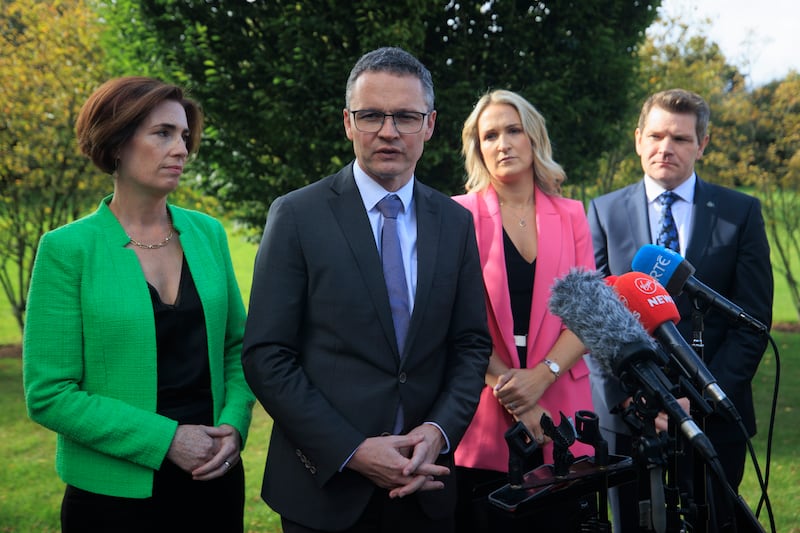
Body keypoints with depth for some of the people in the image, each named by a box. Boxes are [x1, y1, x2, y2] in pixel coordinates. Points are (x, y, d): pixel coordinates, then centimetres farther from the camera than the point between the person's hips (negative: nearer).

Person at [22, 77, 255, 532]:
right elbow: (48, 395, -11)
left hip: (215, 478, 4)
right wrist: (166, 439, -16)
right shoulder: (68, 249, -9)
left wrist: (234, 425, -7)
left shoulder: (207, 233, 3)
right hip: (116, 493, -4)